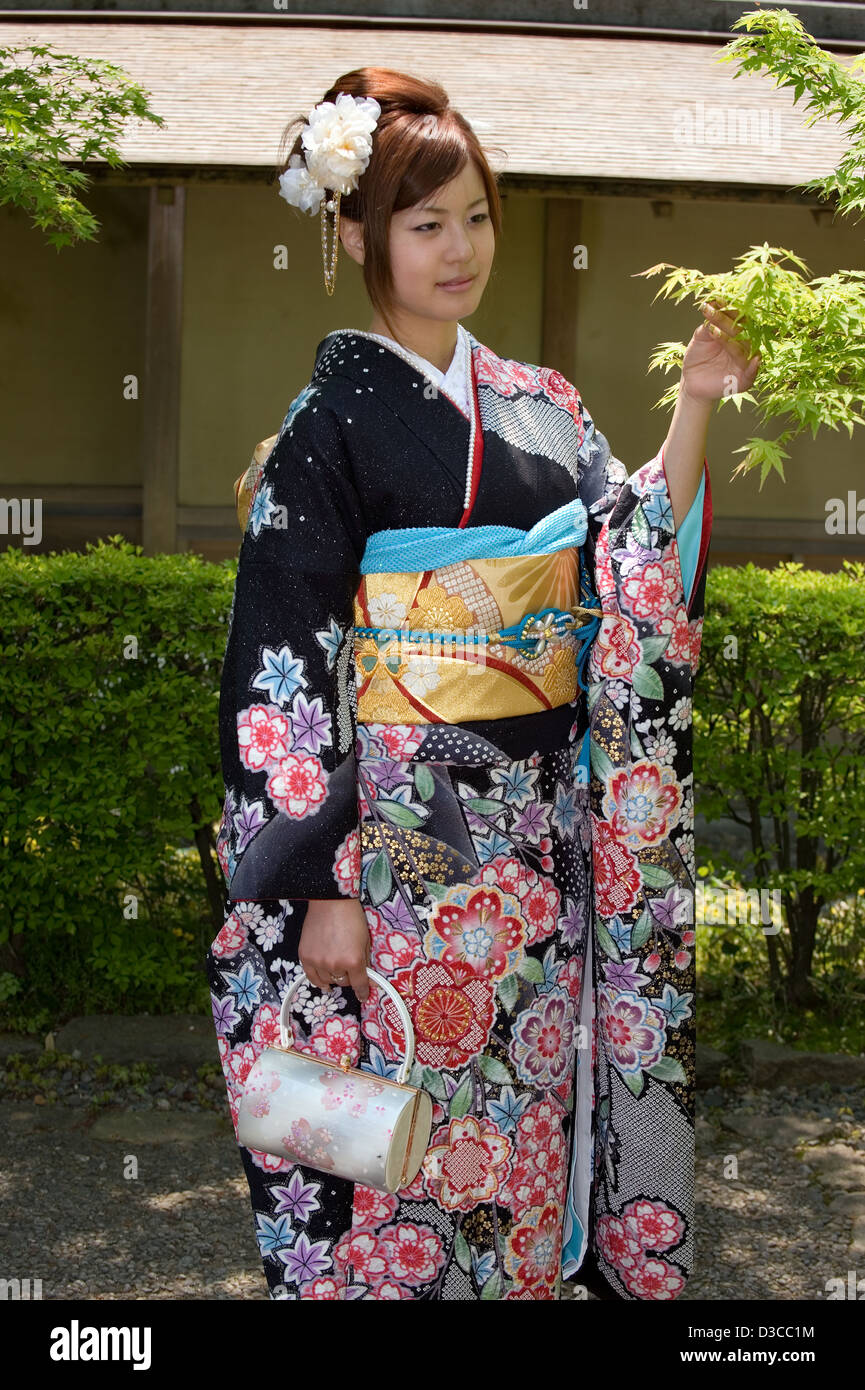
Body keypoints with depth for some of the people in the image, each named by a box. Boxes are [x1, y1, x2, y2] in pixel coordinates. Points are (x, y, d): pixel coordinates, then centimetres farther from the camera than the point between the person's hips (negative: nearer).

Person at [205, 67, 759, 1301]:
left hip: (540, 823, 5)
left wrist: (696, 407, -5)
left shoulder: (541, 406, 9)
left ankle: (537, 1266, 34)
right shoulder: (330, 424, -7)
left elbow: (641, 576, 6)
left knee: (528, 1102, 15)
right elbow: (281, 671, -11)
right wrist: (322, 885, -14)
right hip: (404, 829, -5)